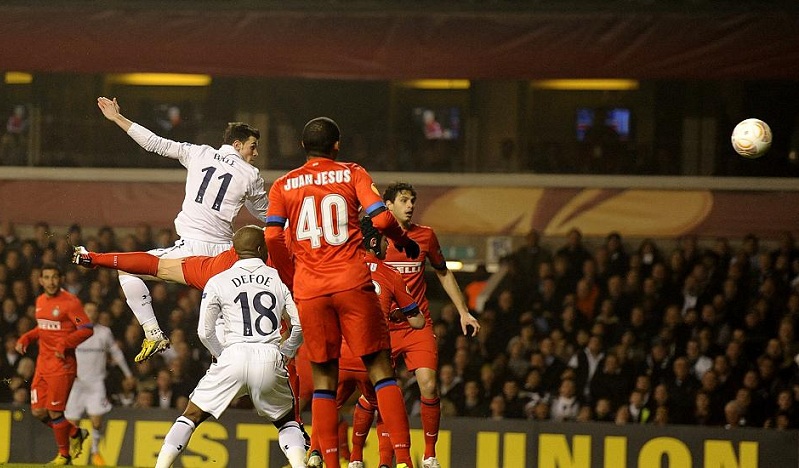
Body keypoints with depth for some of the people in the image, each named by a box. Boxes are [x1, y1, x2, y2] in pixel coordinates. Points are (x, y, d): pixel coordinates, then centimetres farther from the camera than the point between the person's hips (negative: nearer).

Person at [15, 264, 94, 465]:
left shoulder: (70, 302, -11)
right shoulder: (40, 301, 13)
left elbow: (87, 329, -15)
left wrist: (64, 344, -24)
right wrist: (26, 338, 10)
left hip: (62, 364, -8)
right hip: (43, 363, 8)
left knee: (55, 412, -7)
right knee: (38, 412, 5)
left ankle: (64, 455, 11)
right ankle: (75, 434, 28)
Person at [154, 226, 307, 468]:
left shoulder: (218, 282, 10)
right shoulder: (280, 279, 13)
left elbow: (205, 332, 8)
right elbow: (299, 326, 11)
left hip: (234, 357, -1)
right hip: (269, 361, 1)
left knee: (191, 416, 14)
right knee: (287, 422, 21)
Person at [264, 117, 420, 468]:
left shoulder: (284, 185, 9)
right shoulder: (353, 174, 5)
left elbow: (272, 238, -2)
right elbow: (381, 219, -7)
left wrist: (289, 273, 14)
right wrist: (404, 241, 12)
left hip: (309, 291, 2)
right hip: (352, 283, -2)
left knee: (323, 377, 9)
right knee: (380, 368, 1)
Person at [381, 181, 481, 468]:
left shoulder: (425, 236, 7)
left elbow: (443, 274, 20)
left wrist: (463, 312, 18)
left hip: (418, 325, 1)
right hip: (382, 327, -1)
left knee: (429, 386, -14)